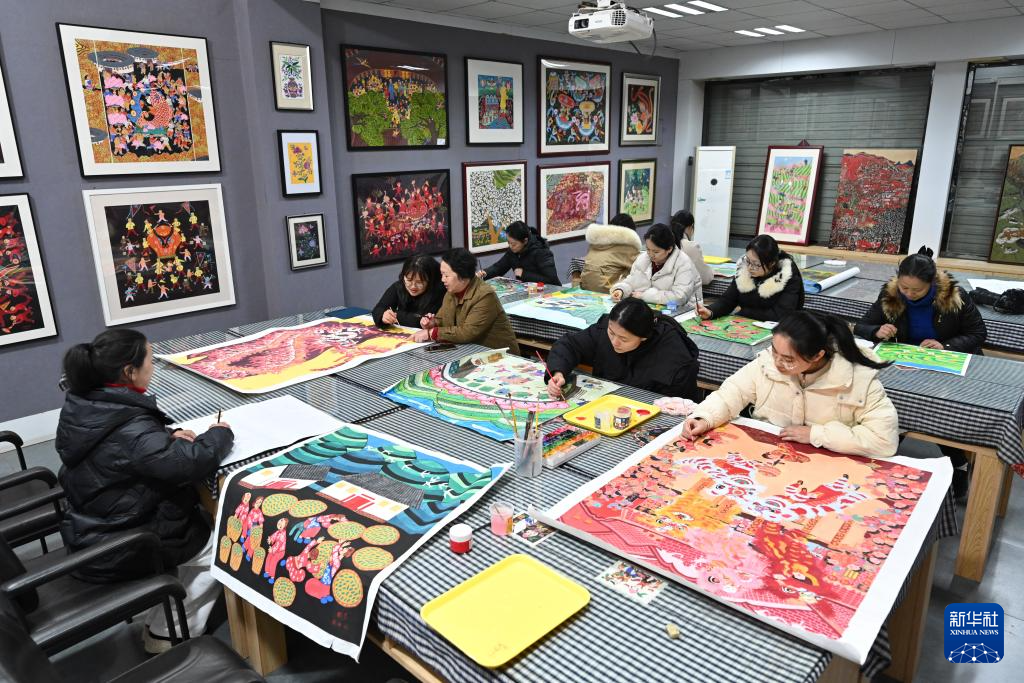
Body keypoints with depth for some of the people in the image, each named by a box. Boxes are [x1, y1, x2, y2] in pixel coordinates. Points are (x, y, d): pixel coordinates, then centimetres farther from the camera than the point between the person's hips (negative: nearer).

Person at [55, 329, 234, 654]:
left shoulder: (82, 407, -3)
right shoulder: (128, 429, -32)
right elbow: (190, 465, -36)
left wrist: (167, 436, -5)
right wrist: (220, 433, -17)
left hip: (90, 535, 9)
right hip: (119, 551, -9)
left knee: (200, 522, 23)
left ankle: (159, 622, 27)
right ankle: (168, 635, 15)